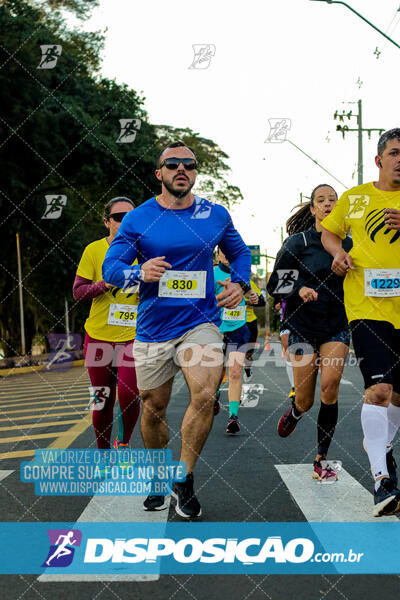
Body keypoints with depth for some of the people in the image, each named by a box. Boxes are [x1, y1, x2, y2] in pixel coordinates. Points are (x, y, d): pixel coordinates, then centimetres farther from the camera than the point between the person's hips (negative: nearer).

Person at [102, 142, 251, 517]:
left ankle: (183, 480, -2)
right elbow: (110, 267, -2)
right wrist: (139, 272, -23)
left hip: (200, 322, 0)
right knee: (153, 409, 10)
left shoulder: (216, 215, 5)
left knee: (204, 395, -22)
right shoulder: (137, 219, 0)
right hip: (153, 328, 1)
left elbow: (239, 252, 22)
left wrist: (239, 283, 2)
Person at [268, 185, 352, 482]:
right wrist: (299, 289, -19)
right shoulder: (297, 243, -2)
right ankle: (294, 412, 41)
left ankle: (322, 460, -3)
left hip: (337, 327, 1)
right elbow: (276, 284, -1)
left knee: (329, 386, -18)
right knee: (305, 399, 0)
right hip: (303, 327, -1)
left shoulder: (348, 243, 6)